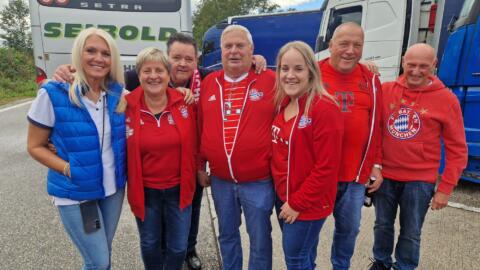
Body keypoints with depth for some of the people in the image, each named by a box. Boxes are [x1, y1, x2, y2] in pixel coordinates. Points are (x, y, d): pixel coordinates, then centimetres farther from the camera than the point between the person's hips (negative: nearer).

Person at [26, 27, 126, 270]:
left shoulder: (118, 93, -4)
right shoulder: (53, 94, -15)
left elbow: (122, 133, 12)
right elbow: (35, 146, -7)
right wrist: (69, 169, -18)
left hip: (113, 187, 4)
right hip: (75, 193, -4)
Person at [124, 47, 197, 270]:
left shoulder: (184, 103, -9)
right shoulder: (127, 107, -13)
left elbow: (193, 144, 0)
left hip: (179, 188, 1)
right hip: (145, 190, 0)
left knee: (178, 246, 16)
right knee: (149, 244, 22)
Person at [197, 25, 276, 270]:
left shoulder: (270, 81, -8)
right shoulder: (208, 83, 4)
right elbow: (199, 128, 10)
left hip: (259, 181, -3)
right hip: (220, 180, 4)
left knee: (260, 239, 13)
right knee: (227, 235, 22)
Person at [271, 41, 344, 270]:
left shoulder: (325, 109, -20)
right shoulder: (282, 103, 2)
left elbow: (326, 167, -21)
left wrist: (298, 202, -16)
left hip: (308, 204, -6)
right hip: (282, 197, 6)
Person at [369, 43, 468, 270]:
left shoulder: (446, 99, -6)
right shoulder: (385, 90, -3)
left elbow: (457, 149, -3)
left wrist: (445, 188, -5)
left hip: (419, 181, -2)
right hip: (384, 176, 2)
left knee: (411, 234, 12)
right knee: (382, 225, 17)